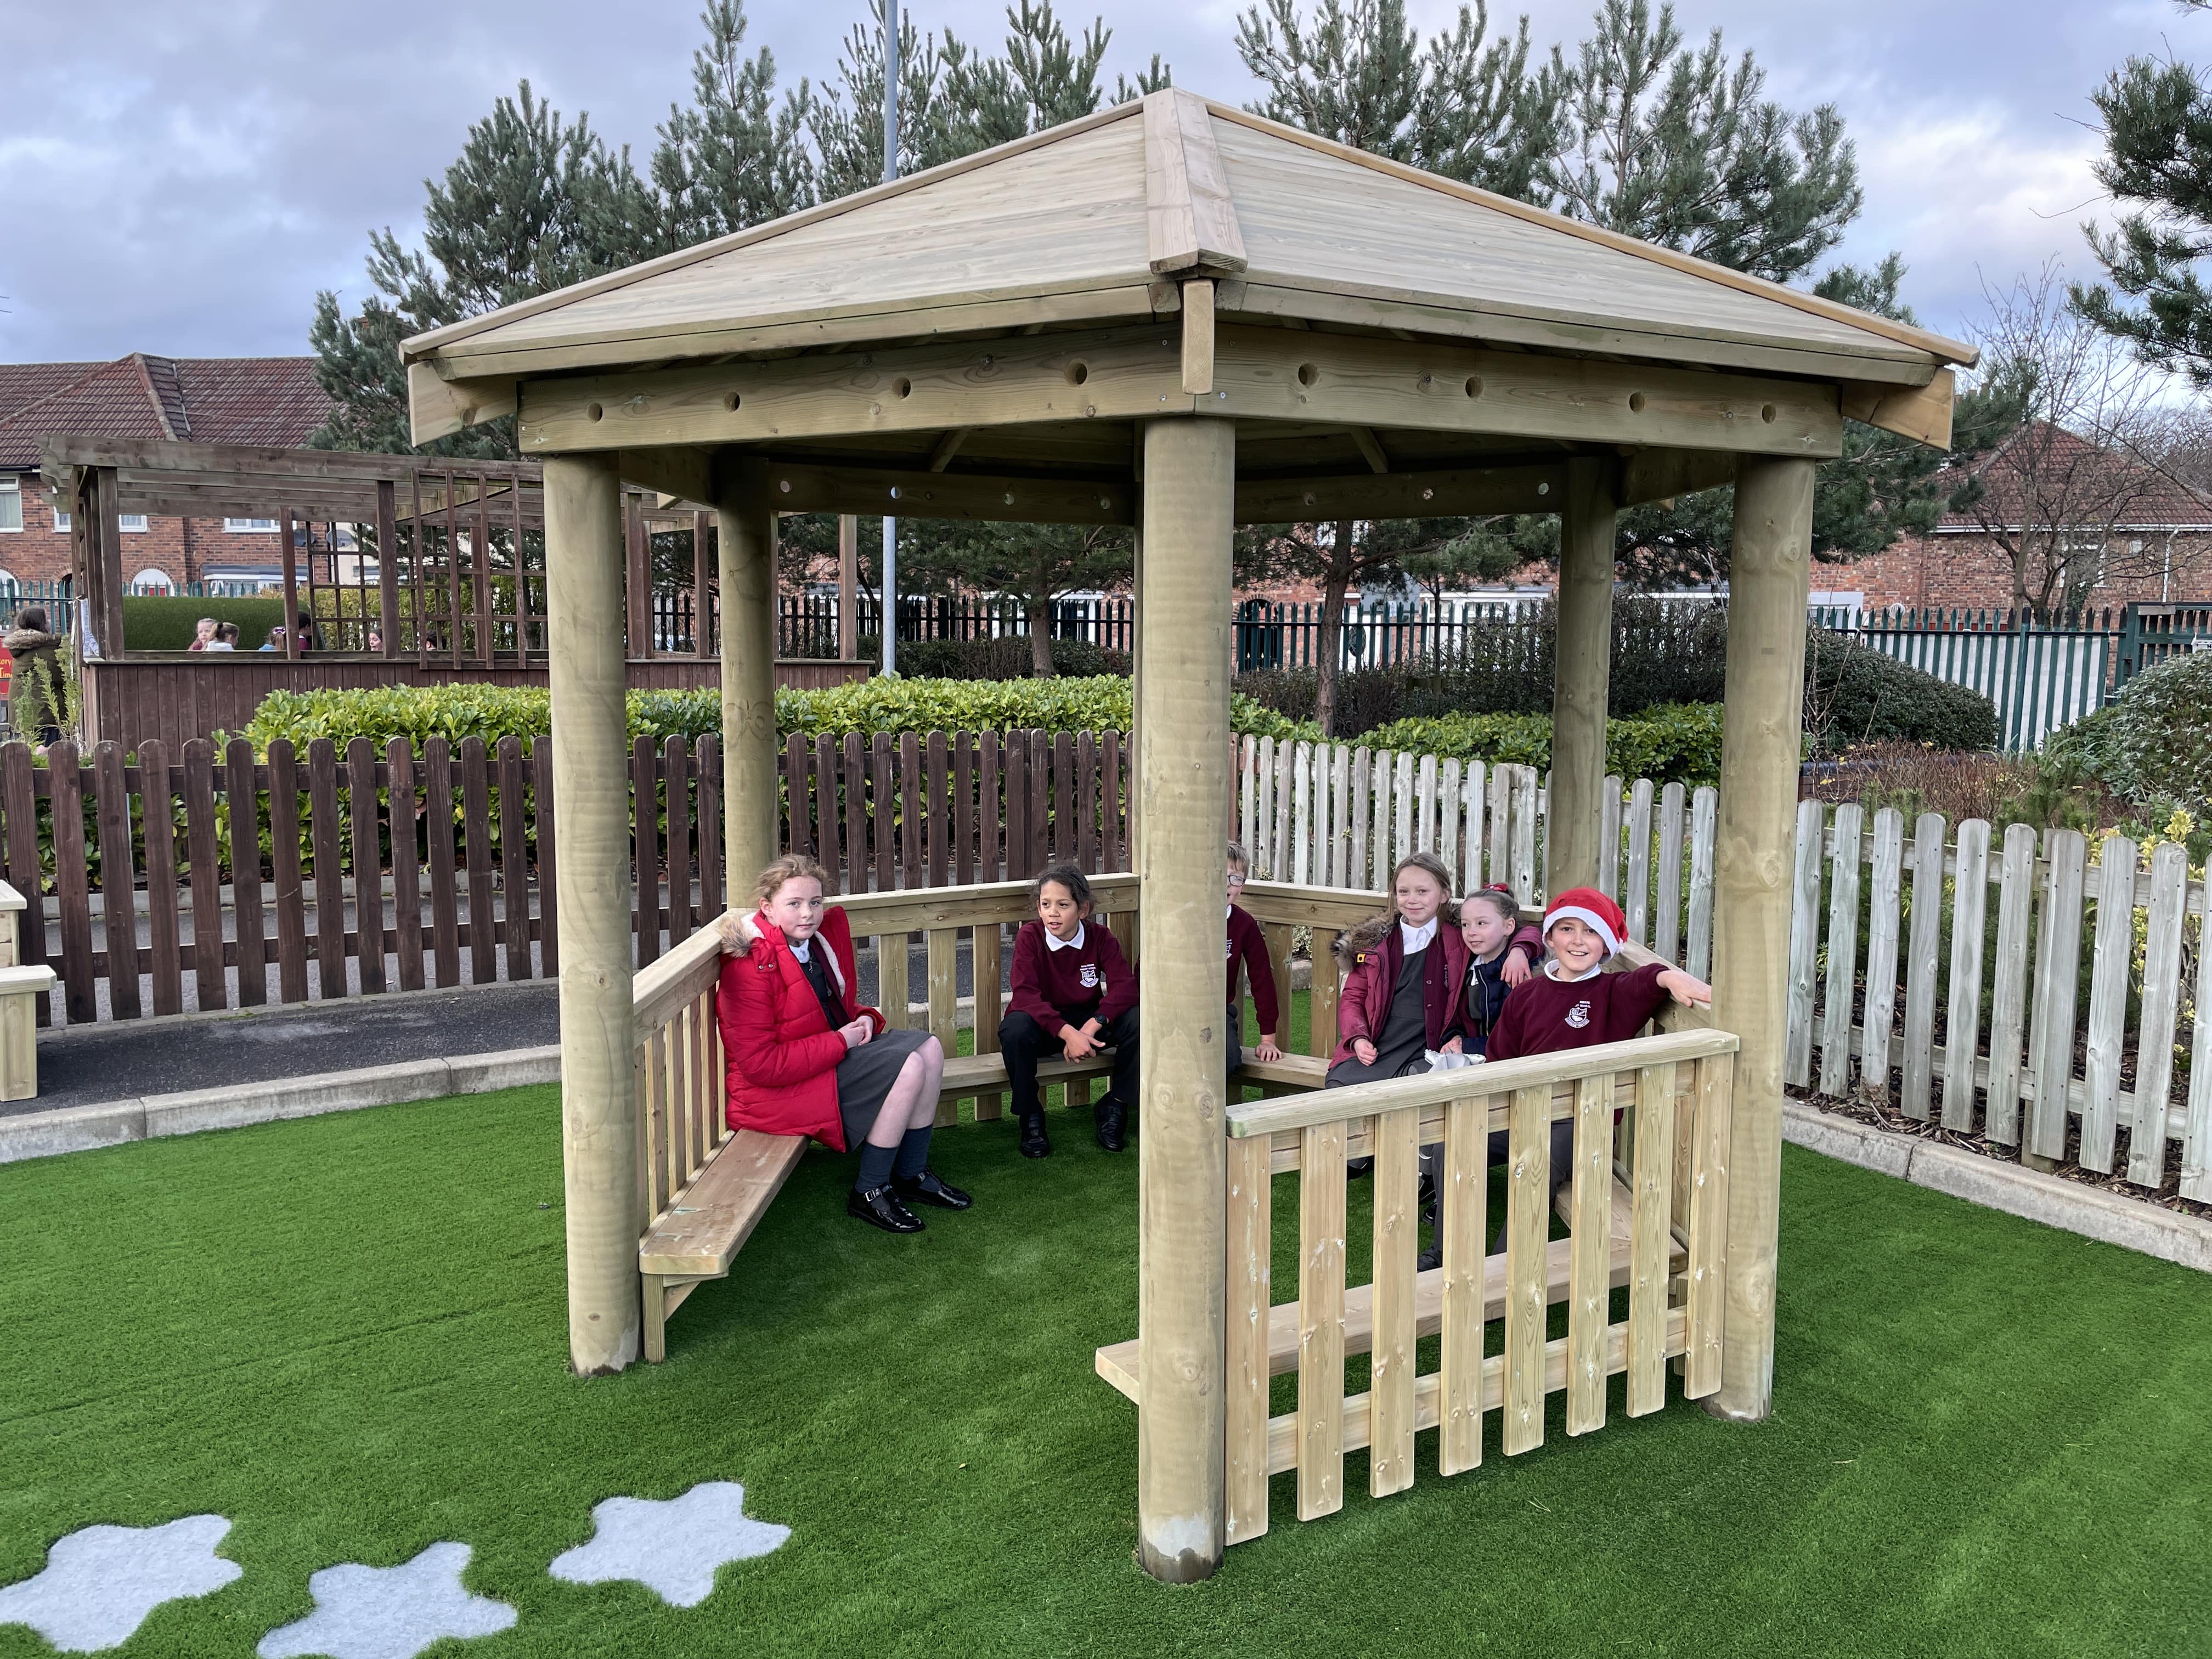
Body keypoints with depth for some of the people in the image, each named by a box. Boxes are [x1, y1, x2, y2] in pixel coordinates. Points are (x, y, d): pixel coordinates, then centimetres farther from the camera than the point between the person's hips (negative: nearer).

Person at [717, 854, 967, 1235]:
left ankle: (912, 1175, 11)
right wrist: (841, 1042, -22)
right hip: (776, 1091, -9)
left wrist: (865, 1019, -3)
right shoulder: (750, 968, -23)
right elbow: (761, 1064, -27)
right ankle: (869, 1193, -8)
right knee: (908, 1067, -21)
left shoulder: (827, 932, 2)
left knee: (929, 1049, -2)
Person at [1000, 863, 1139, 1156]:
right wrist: (1067, 1032, -39)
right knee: (1014, 1029, -36)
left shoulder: (1101, 939, -8)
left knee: (1137, 1020, -25)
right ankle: (1030, 1117, -12)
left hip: (1087, 1022, 2)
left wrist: (1092, 1026, -37)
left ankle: (1113, 1109, -4)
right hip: (1043, 1022, -2)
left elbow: (1125, 987, -21)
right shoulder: (1030, 937, -14)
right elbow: (1024, 995, -25)